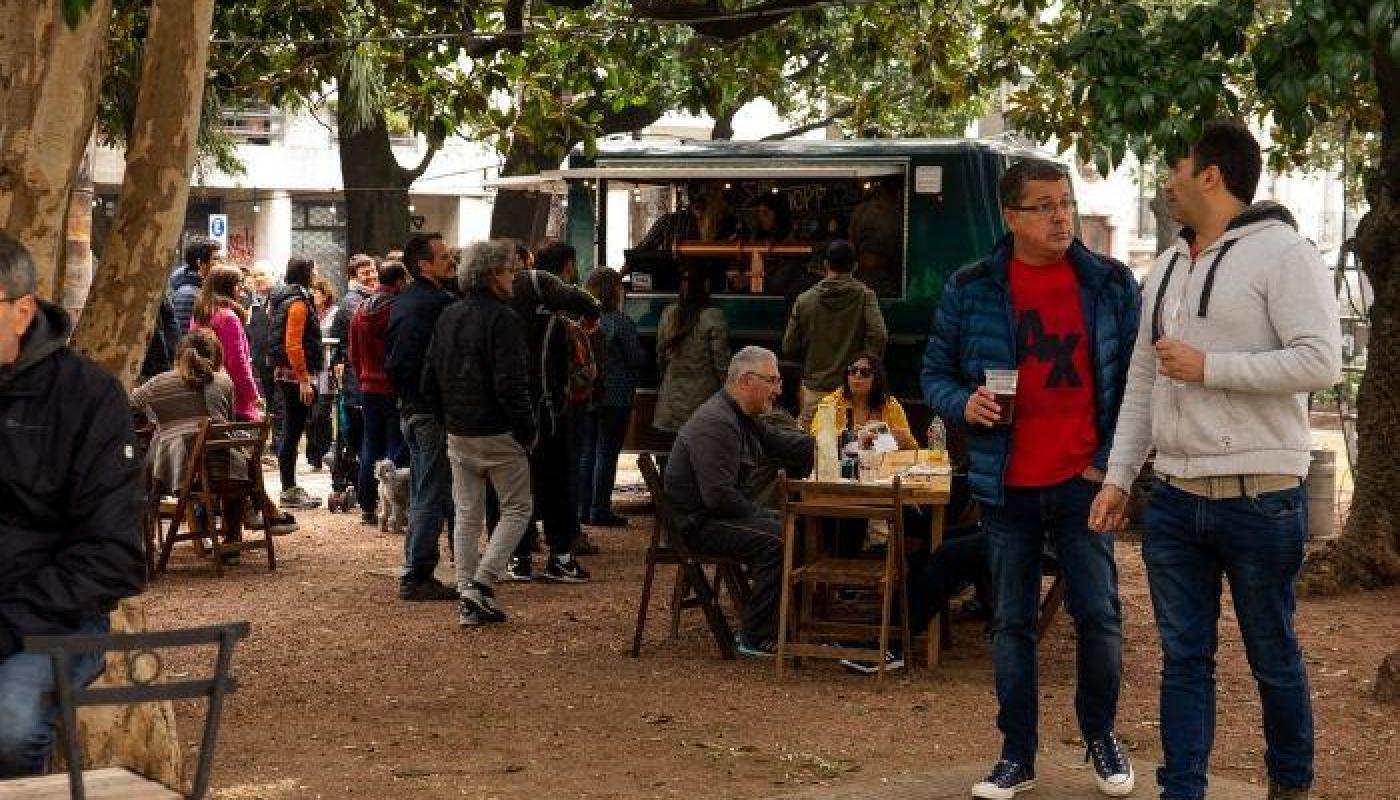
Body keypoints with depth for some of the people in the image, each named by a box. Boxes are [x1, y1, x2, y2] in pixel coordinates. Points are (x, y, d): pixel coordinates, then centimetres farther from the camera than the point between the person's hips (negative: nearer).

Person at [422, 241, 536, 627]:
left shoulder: (448, 317, 9)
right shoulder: (503, 319, -15)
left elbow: (430, 379, 13)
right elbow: (510, 384, -20)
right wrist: (527, 430, -11)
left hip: (458, 435, 7)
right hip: (498, 435, -7)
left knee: (467, 515, 12)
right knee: (516, 509, 6)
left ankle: (467, 601, 12)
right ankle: (481, 584, -6)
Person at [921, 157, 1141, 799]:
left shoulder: (1111, 284, 1)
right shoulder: (969, 290, 0)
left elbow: (1136, 379, 6)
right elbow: (935, 374, 8)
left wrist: (1111, 460, -2)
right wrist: (963, 405, -14)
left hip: (1083, 481, 0)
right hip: (1006, 486, 1)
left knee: (1099, 615, 1)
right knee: (1011, 623, 8)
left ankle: (1100, 737, 24)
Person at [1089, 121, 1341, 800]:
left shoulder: (1280, 252, -8)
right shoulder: (1167, 268, 15)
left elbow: (1321, 361, -19)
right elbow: (1141, 382, 18)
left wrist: (1208, 367, -17)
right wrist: (1117, 477, 12)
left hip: (1259, 498, -6)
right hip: (1174, 498, 6)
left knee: (1274, 659, 7)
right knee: (1184, 658, 7)